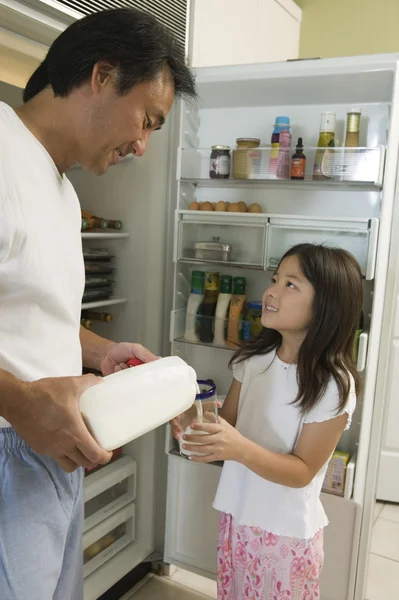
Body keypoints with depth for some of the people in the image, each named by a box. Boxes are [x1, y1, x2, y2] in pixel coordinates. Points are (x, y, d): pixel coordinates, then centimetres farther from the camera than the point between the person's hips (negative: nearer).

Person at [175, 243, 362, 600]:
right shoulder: (254, 359, -5)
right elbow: (228, 423, 4)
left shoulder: (333, 385, -21)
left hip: (288, 531, -5)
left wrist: (241, 449, -34)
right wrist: (197, 422, -18)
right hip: (237, 516, 5)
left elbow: (302, 472, -18)